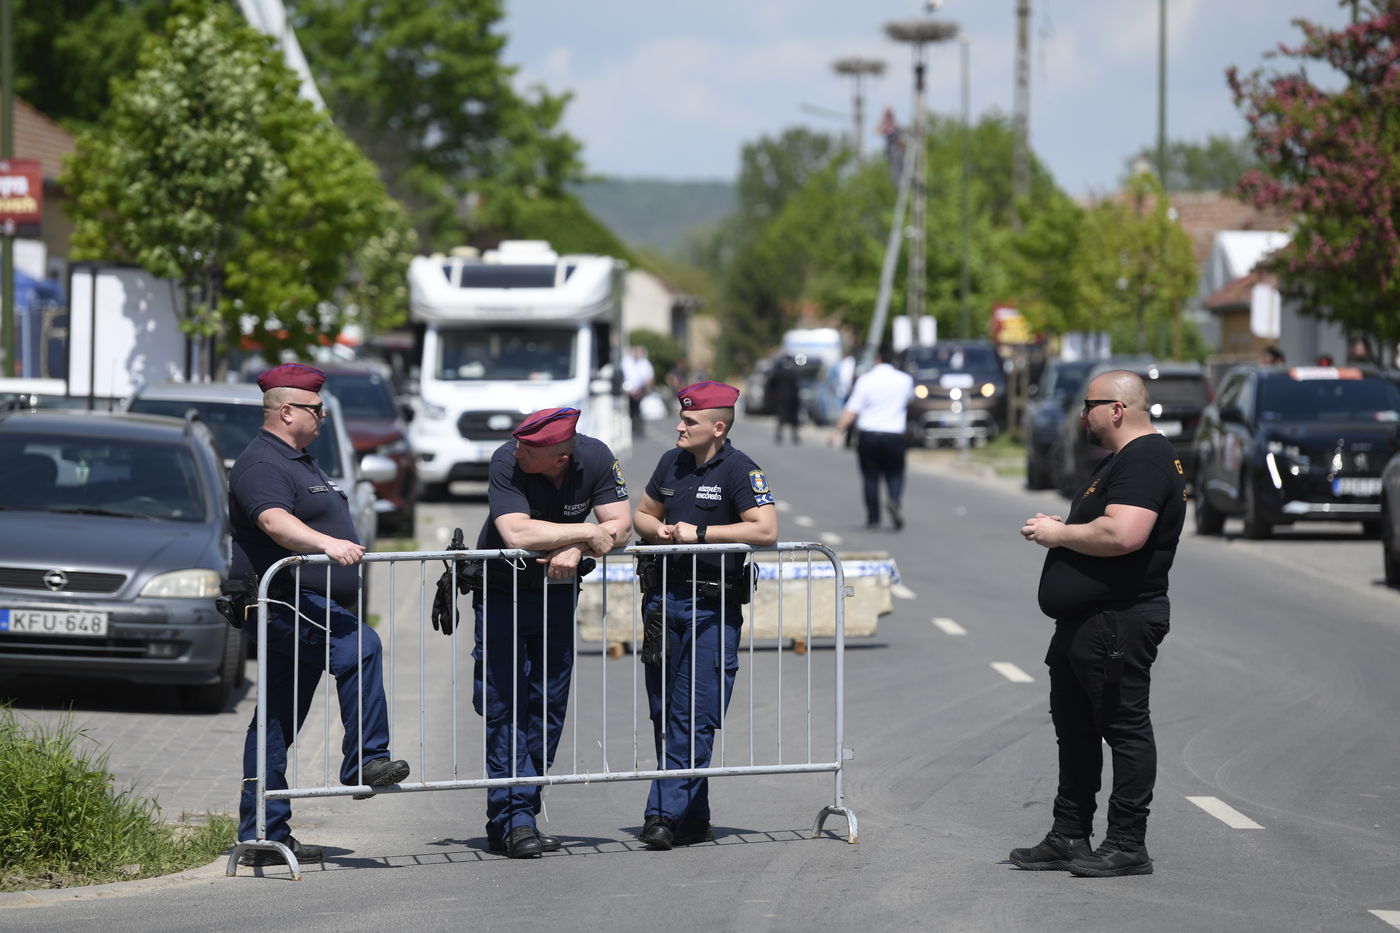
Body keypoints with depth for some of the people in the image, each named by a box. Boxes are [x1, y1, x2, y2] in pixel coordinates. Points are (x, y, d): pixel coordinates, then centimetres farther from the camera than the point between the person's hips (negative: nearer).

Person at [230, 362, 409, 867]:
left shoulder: (298, 461, 23)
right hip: (284, 603, -10)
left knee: (278, 723, 8)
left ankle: (262, 836, 8)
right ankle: (364, 760, -30)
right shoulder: (261, 463, -12)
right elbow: (274, 521, -31)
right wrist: (327, 543, -44)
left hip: (305, 607, 10)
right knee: (359, 646, -30)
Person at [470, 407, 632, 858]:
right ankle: (514, 819, -8)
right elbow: (517, 534, -36)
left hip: (558, 594, 4)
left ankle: (509, 820, 10)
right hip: (501, 594, -3)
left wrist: (574, 549, -32)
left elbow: (620, 525, -15)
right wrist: (587, 533, -31)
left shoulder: (596, 458, -17)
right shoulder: (506, 462, -26)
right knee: (505, 706, -9)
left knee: (548, 707, 4)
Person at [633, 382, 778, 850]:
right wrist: (659, 530, -2)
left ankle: (665, 814, -10)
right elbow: (642, 515, 22)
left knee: (694, 718, -8)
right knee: (665, 716, 7)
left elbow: (765, 530, -20)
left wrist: (700, 533, -17)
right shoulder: (672, 462, 10)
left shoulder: (739, 469, -9)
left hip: (714, 608, -6)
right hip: (664, 597, 6)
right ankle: (694, 820, 14)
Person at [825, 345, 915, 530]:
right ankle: (895, 500, -21)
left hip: (868, 435, -1)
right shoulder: (905, 380, 1)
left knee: (870, 477, 8)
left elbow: (852, 411, -8)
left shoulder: (865, 380, -6)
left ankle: (873, 517, 7)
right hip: (894, 435, 1)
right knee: (894, 475, 9)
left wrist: (837, 431, -2)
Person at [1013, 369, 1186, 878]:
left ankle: (1127, 845, -2)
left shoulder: (1145, 460, -15)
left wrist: (1060, 534, -15)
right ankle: (1069, 838, 22)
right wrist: (1059, 531, 12)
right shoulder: (1123, 459, 20)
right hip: (1083, 623, 12)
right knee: (1075, 730, 15)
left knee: (1125, 728, -6)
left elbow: (1123, 534, -28)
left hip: (1118, 622, -12)